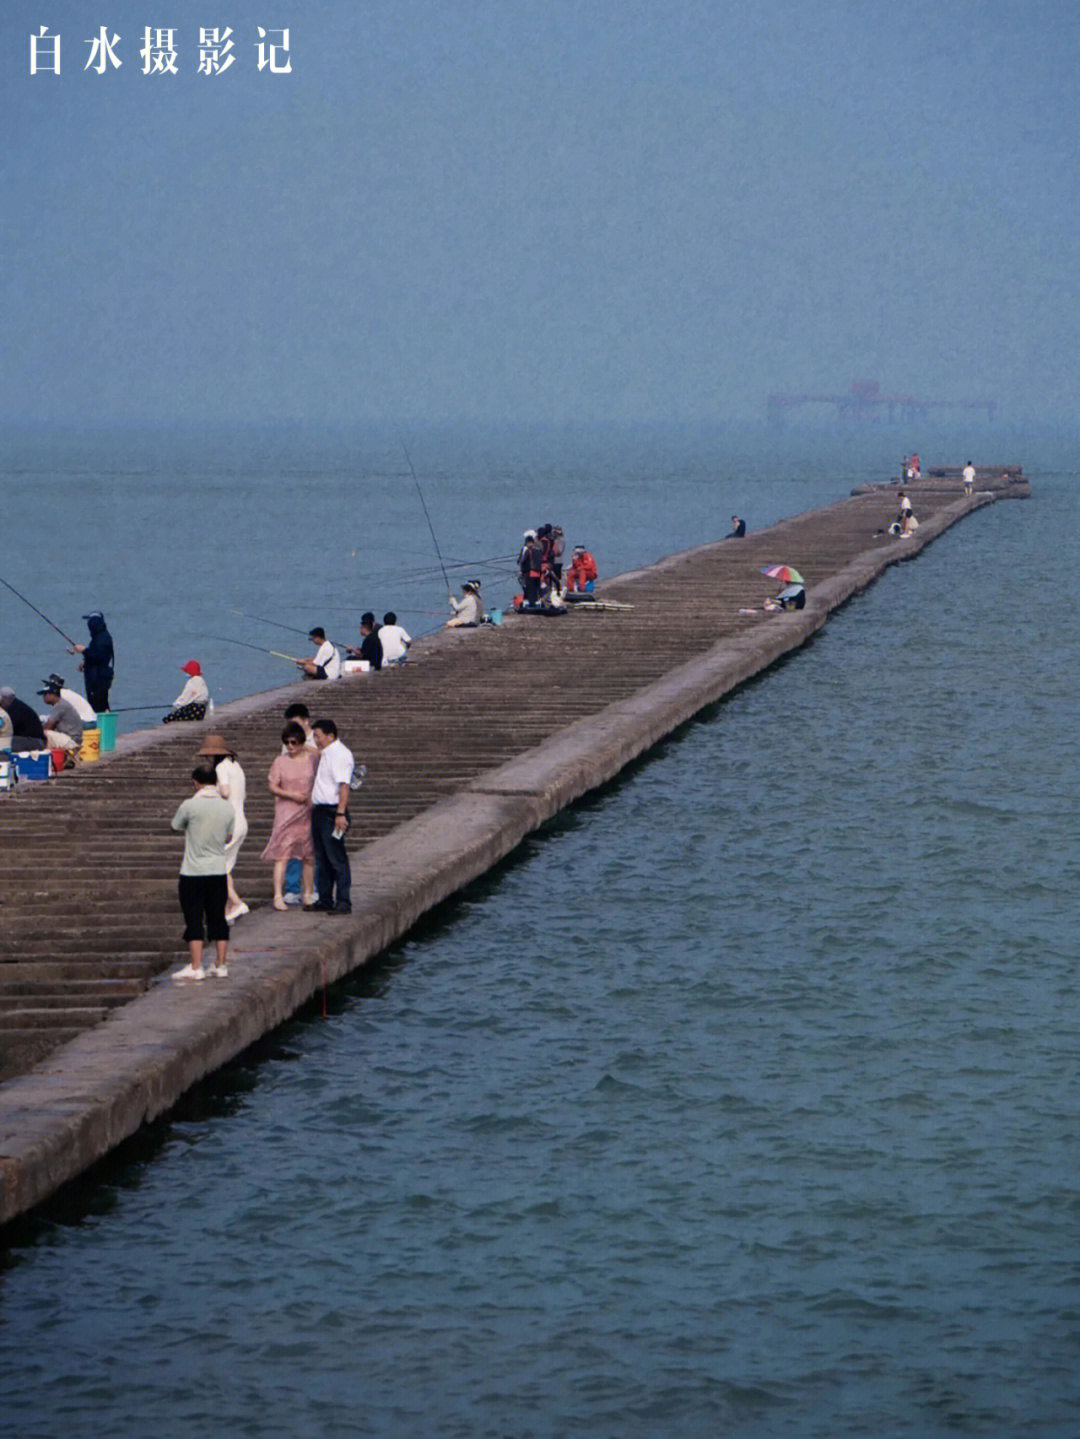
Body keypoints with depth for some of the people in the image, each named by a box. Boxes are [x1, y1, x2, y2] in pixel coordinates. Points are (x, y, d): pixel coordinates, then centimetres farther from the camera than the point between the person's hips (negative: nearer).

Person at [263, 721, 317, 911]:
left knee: (309, 856, 8)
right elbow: (272, 787, -3)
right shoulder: (280, 762, -1)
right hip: (285, 812, -2)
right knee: (282, 854, -10)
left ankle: (309, 895, 20)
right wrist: (291, 795, -16)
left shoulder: (312, 760, 4)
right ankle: (278, 896, -13)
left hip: (307, 812, 2)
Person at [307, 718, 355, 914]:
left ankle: (343, 903, -5)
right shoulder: (324, 754, 17)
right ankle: (324, 899, 21)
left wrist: (340, 814, -26)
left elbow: (344, 786, -20)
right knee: (321, 859, 14)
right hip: (319, 810, 10)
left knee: (337, 859, -8)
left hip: (332, 813, -10)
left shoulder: (340, 754, -13)